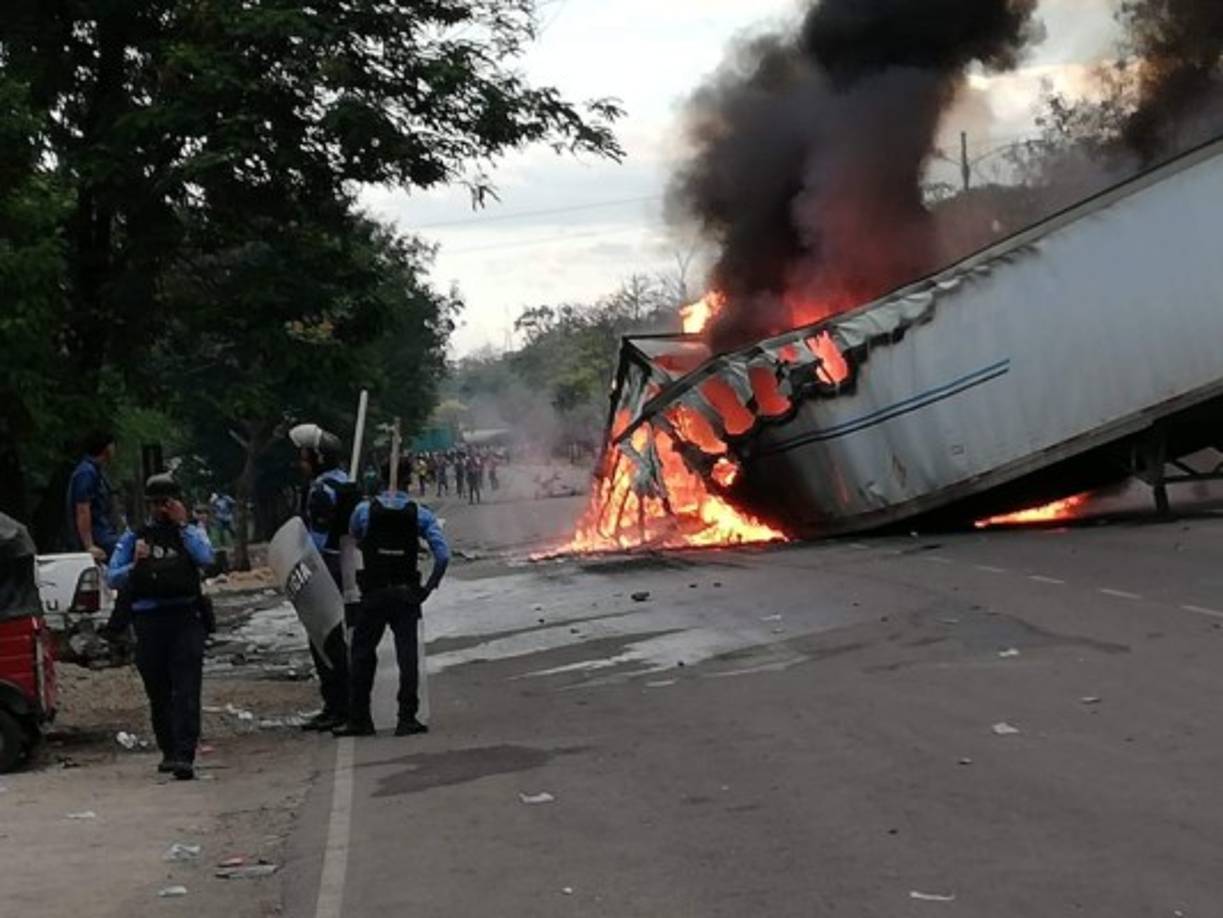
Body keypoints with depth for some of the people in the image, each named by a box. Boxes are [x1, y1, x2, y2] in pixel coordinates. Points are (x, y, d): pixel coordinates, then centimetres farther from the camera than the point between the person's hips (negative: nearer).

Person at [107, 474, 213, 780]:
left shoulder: (191, 531, 11)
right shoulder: (135, 537, 13)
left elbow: (205, 558, -10)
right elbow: (112, 577, 8)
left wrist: (182, 524, -7)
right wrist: (135, 565, -9)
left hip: (185, 617, -2)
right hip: (148, 620, 2)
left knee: (186, 689, -12)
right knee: (158, 692, 9)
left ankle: (184, 756, -20)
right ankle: (168, 751, 24)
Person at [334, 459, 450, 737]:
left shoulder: (364, 510, -2)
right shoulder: (420, 514, -2)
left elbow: (354, 538, 16)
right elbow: (443, 555, -9)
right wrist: (427, 589, -1)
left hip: (373, 594, 0)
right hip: (406, 594, 0)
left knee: (362, 653, 10)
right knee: (407, 655, 3)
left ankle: (359, 719, 11)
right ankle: (407, 719, -1)